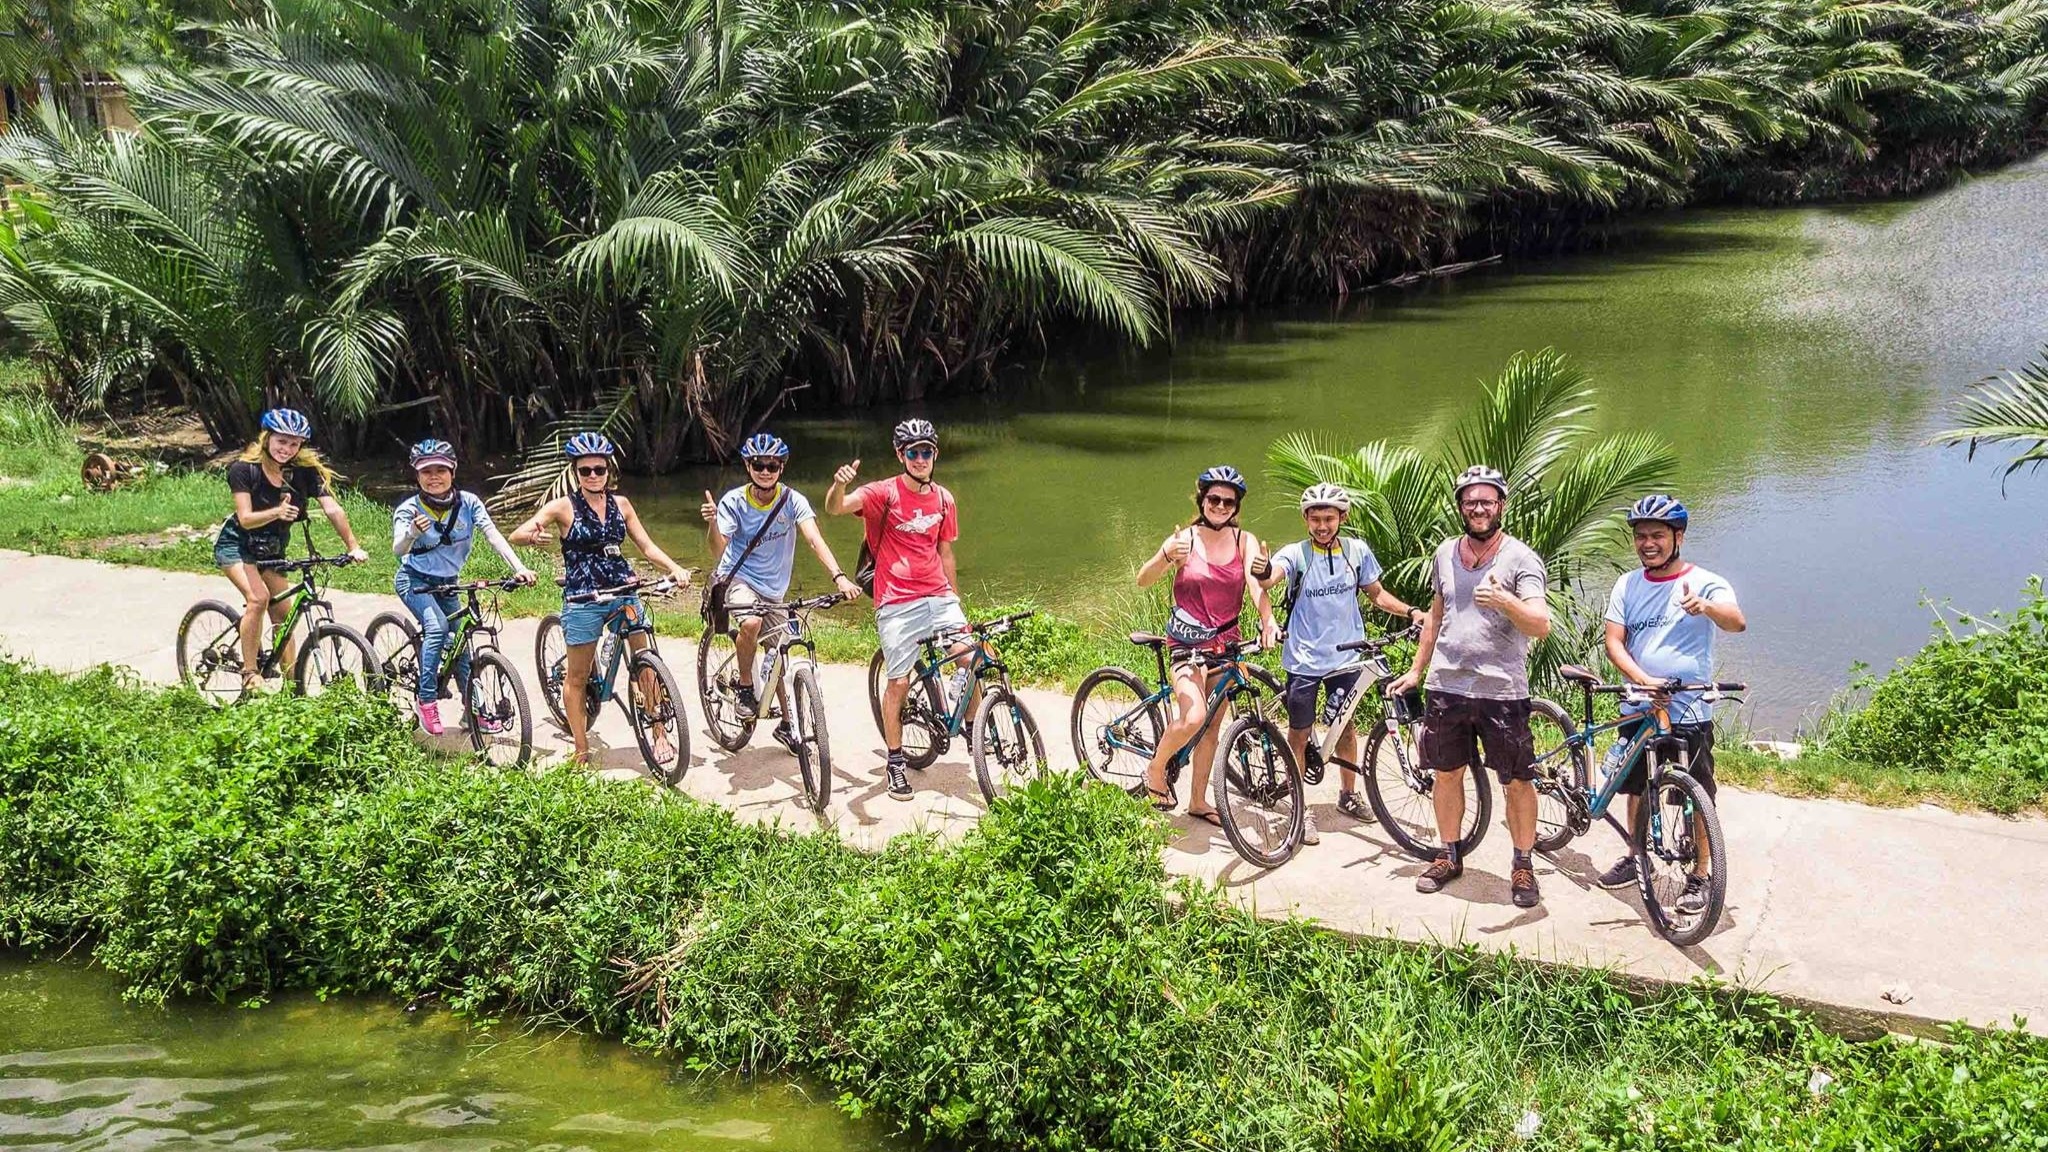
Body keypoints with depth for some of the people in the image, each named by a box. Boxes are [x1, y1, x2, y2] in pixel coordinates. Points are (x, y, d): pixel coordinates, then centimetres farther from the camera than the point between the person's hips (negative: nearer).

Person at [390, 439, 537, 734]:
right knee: (437, 627, -28)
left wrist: (519, 567, -39)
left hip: (446, 584, 4)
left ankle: (474, 707, 22)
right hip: (414, 581, -4)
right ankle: (426, 700, -18)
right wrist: (412, 534, -58)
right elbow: (398, 550, -35)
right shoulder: (408, 509, -20)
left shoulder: (468, 502, -14)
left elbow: (493, 534, -25)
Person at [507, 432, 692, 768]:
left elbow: (646, 545, 8)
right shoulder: (564, 506, -4)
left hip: (623, 592, 3)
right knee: (577, 677, 5)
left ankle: (660, 736, 9)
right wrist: (532, 536, -35)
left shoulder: (620, 504, 7)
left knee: (646, 665, -3)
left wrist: (674, 568, -9)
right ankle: (581, 750, 16)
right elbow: (516, 534, -11)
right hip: (582, 598, -3)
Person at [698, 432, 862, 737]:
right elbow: (719, 550, -20)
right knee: (751, 623, -34)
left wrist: (839, 577, -38)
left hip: (773, 589, 3)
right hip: (737, 579, -3)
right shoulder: (733, 502, -12)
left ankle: (787, 722, 28)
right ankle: (745, 686, -10)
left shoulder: (792, 500, -11)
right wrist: (712, 523, -42)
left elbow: (814, 539, -23)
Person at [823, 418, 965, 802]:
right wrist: (839, 484, -44)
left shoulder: (943, 499, 10)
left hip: (939, 597, 4)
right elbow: (835, 508, -22)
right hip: (897, 603, -4)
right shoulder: (884, 493, -6)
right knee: (898, 682, -1)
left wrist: (955, 599, 22)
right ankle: (895, 762, 15)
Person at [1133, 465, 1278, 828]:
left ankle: (1198, 801, 24)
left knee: (1212, 725, 10)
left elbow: (1256, 583, -18)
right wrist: (1167, 557, -36)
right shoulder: (1185, 539, -8)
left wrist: (1268, 620, -37)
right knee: (1193, 717, -22)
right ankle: (1156, 770, 4)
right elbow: (1143, 580, -16)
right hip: (1187, 641, -4)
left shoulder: (1245, 541, -1)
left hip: (1225, 641, 4)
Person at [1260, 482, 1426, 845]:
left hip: (1346, 657, 3)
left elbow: (1376, 594, 11)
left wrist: (1411, 612, -3)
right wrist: (1262, 573, -55)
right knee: (1299, 735, 4)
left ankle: (1348, 795, 35)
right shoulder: (1296, 554, -11)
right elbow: (1271, 578, -31)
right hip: (1304, 661, -3)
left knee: (1346, 728, 17)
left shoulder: (1357, 551, -1)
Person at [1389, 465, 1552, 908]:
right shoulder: (1445, 554, 8)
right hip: (1447, 686, 5)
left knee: (1517, 782, 2)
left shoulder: (1521, 559, -8)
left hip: (1502, 690, -4)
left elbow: (1541, 625, -20)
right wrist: (1416, 670, 21)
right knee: (1447, 774, 14)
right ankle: (1449, 857, 30)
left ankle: (1523, 866, 19)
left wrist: (1506, 601, -39)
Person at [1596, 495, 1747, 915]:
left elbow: (1737, 622, -26)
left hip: (1688, 711, -4)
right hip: (1638, 707, 4)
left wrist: (1707, 607, -49)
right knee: (1636, 786, 17)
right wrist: (1643, 679, -20)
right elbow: (1614, 642, -1)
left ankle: (1699, 876, 14)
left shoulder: (1704, 583, -8)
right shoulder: (1628, 585, 5)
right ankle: (1635, 858, 34)